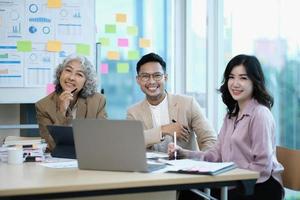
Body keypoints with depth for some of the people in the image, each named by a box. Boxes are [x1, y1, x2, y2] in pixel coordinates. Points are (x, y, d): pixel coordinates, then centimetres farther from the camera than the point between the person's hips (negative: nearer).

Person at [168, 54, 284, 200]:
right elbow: (217, 155, 6)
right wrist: (182, 153, -6)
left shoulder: (260, 114, -12)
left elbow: (262, 167, -16)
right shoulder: (232, 114, 14)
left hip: (261, 187, -7)